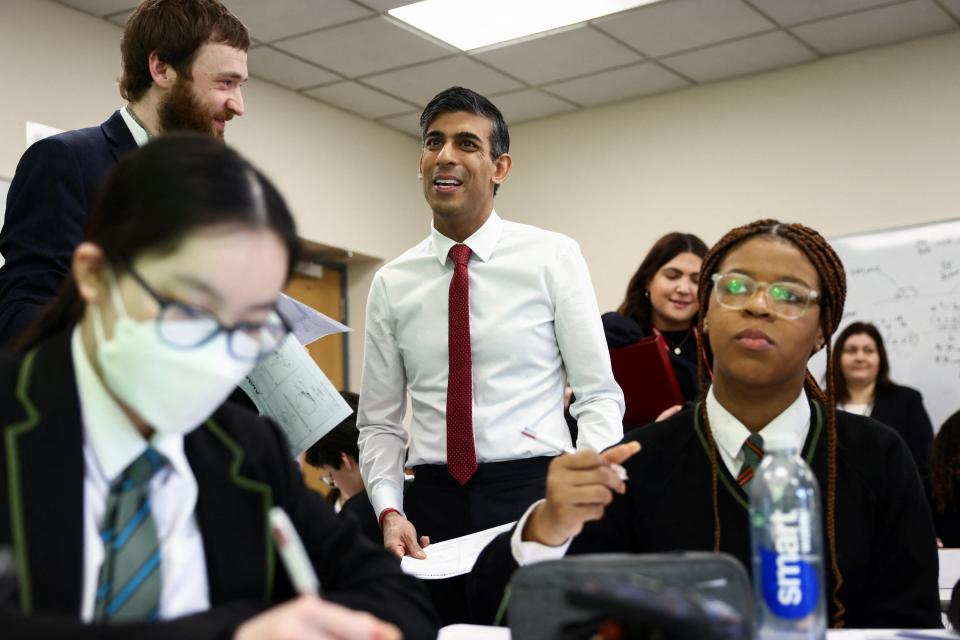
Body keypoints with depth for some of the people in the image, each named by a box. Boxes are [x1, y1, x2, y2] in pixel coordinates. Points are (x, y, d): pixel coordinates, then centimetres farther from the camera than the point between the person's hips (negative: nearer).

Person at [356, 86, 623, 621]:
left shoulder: (554, 257, 0)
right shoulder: (391, 284, 8)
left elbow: (600, 396, -3)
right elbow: (379, 422, 10)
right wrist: (389, 510, -7)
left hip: (533, 492, -2)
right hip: (431, 502, 2)